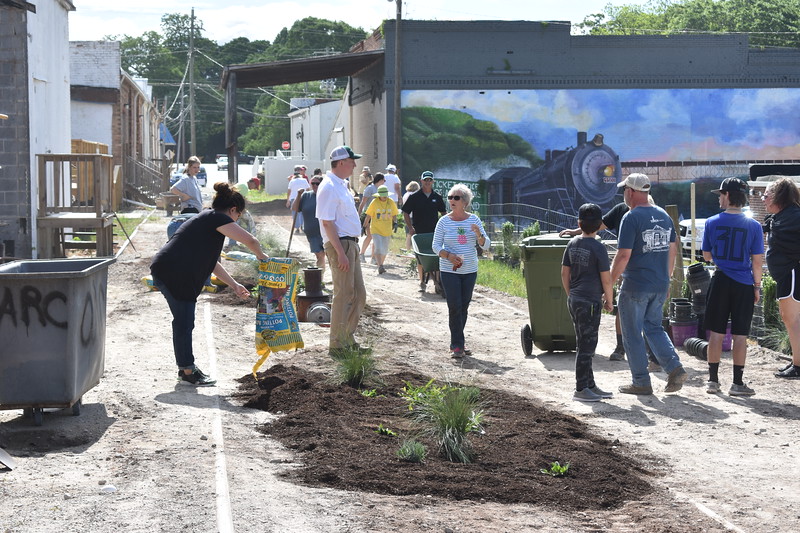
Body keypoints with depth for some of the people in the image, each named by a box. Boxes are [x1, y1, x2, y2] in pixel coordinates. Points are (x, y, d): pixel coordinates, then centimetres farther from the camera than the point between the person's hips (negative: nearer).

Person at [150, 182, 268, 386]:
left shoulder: (208, 219, 23)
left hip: (167, 271, 10)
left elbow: (211, 262, 29)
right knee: (184, 321, -2)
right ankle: (188, 371, 6)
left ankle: (186, 367, 27)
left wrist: (234, 285, 27)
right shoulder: (217, 218, -8)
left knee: (184, 321, 17)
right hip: (173, 274, -10)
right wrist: (261, 255, 6)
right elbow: (250, 240, -16)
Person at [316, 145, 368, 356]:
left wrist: (351, 248, 20)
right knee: (344, 295, -7)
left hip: (351, 244, 10)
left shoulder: (341, 185, 16)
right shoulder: (329, 187, -15)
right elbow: (327, 222, -19)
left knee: (358, 295, 14)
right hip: (339, 244, -10)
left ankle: (347, 339, 23)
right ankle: (337, 345, 0)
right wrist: (340, 252, -23)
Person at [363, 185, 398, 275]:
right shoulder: (374, 203, -9)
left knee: (385, 250, 11)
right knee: (378, 248, -16)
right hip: (376, 229, -3)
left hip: (387, 230, 3)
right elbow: (368, 216, -3)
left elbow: (394, 215, 14)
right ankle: (380, 267, -19)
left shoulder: (391, 203, -1)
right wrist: (364, 226, -1)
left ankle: (381, 265, 30)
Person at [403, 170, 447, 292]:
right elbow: (406, 213, 3)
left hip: (434, 232, 1)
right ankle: (422, 282, 9)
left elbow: (443, 213, 16)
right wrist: (410, 228, -5)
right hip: (419, 232, -1)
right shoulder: (414, 197, -1)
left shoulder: (437, 197, 6)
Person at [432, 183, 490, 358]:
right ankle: (457, 345, -2)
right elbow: (436, 246, 0)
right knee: (455, 307, -9)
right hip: (449, 271, -3)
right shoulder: (444, 221, -3)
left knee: (464, 307, 8)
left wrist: (479, 234, -18)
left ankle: (457, 343, 20)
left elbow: (486, 246, 3)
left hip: (470, 270, 3)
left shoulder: (474, 220, 2)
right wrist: (448, 255, -18)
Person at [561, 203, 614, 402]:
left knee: (586, 344, 16)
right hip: (590, 302, -8)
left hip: (574, 300, 8)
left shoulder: (572, 243, 7)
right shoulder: (598, 248, -14)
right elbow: (606, 279, -13)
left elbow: (565, 273, 12)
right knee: (586, 346, -2)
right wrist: (609, 301, 0)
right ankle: (580, 389, 2)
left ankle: (590, 385, 23)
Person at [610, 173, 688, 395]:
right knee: (654, 328, 19)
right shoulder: (664, 215, 8)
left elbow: (623, 255, -18)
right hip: (660, 285, 7)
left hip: (635, 286, -7)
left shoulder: (631, 218, -14)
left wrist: (609, 282, -9)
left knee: (633, 334, 5)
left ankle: (641, 383, 9)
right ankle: (675, 368, 2)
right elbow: (672, 250, 13)